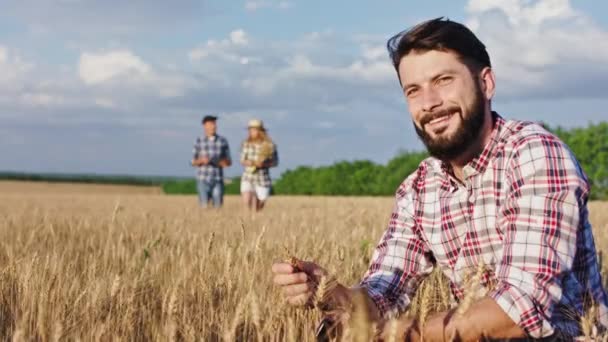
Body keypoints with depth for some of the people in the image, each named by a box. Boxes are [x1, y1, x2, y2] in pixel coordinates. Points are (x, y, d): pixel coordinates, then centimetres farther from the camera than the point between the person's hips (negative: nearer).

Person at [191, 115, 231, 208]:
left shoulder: (223, 141, 4)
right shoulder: (199, 141, 1)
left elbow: (229, 162, 8)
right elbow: (193, 162, 4)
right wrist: (201, 160, -18)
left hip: (218, 180, 2)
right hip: (203, 179, -1)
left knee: (218, 207, -4)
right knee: (204, 207, -9)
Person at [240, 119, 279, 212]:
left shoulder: (269, 145, -7)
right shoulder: (246, 144, 0)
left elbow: (275, 162, 0)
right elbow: (242, 160, 7)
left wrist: (264, 164, -19)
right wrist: (247, 162, -17)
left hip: (263, 179, -1)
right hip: (248, 177, 1)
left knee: (258, 209, 4)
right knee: (246, 202, -23)